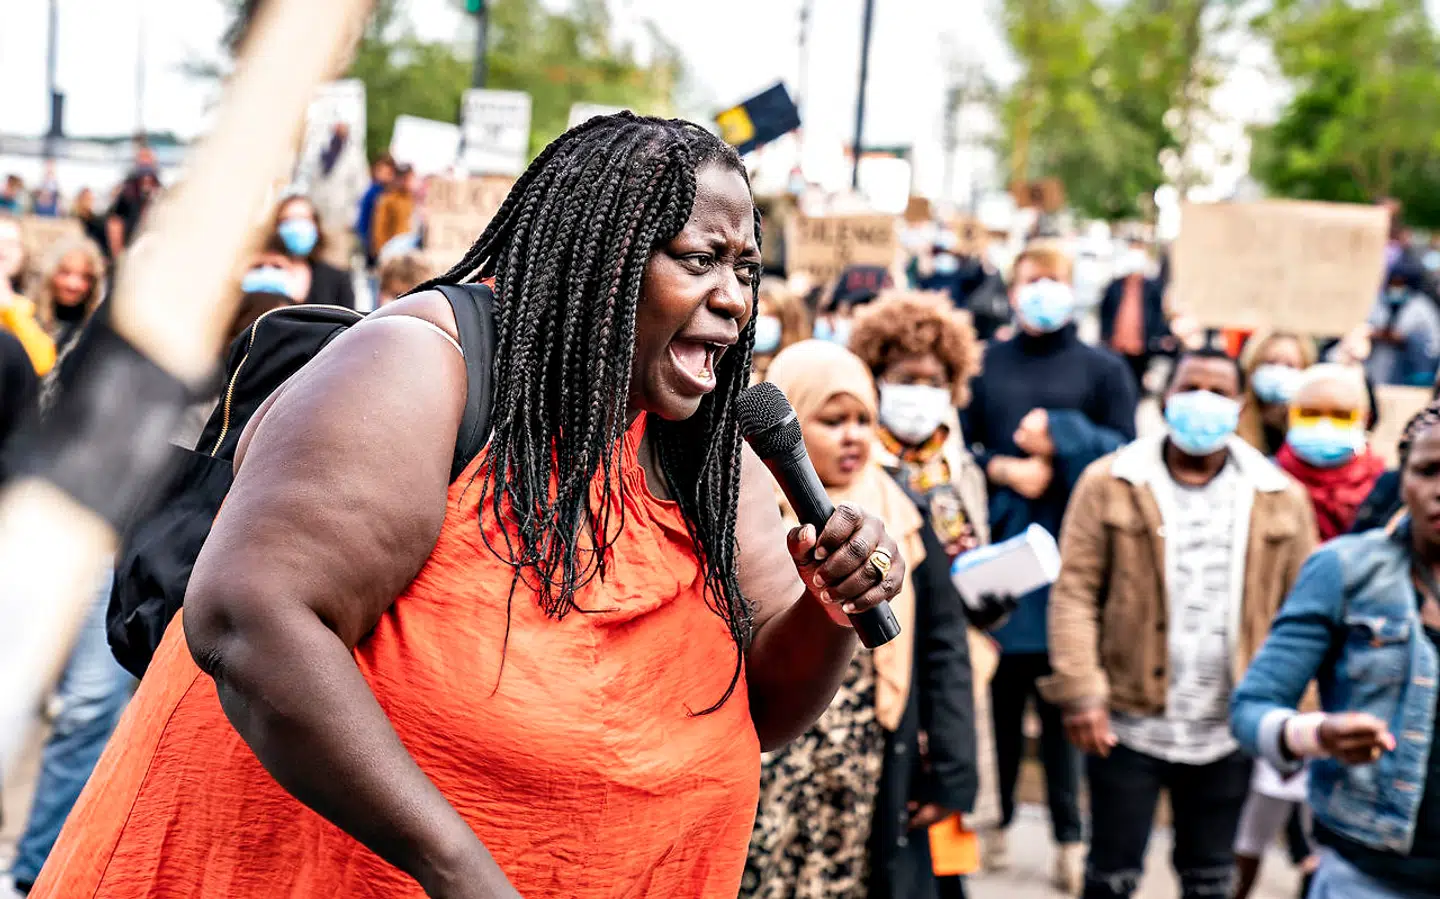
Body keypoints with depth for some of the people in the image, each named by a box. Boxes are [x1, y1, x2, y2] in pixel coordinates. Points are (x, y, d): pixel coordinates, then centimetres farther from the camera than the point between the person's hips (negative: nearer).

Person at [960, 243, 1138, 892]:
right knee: (1001, 690, 4)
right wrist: (1004, 470, -10)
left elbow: (1125, 452, 2)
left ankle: (1068, 836, 8)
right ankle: (997, 819, 17)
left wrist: (1061, 437, -10)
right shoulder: (985, 365, 11)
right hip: (997, 546, 1)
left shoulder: (1102, 369, 8)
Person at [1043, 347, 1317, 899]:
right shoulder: (1110, 483, -4)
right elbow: (1074, 593, -7)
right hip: (1128, 723, -2)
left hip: (1226, 733, 2)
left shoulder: (1281, 498, 3)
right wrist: (1080, 692, -15)